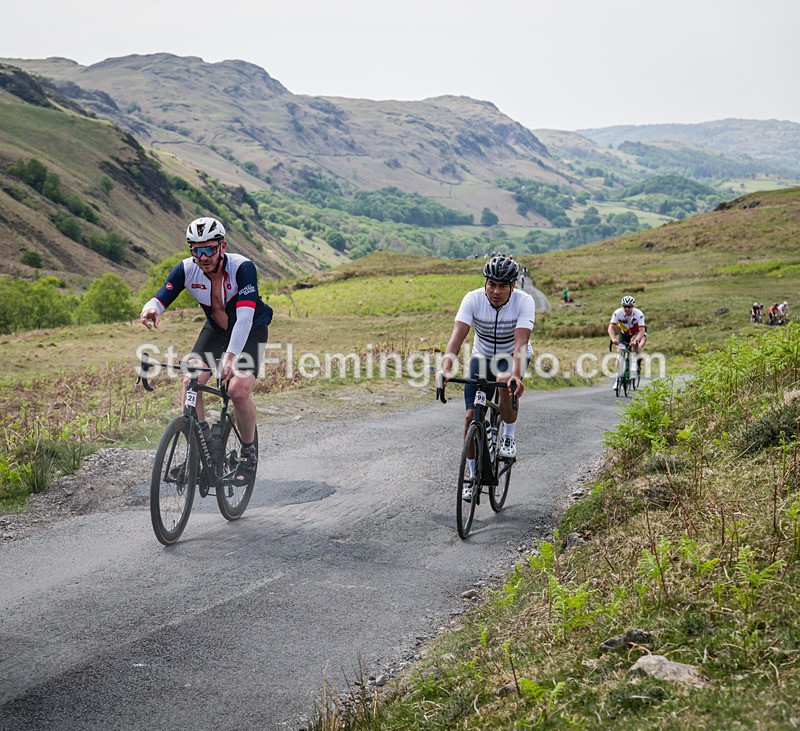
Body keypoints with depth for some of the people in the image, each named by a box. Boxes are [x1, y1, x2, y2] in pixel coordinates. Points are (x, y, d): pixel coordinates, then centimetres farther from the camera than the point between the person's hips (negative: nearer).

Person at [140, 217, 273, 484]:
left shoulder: (242, 267, -31)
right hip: (215, 330, 4)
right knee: (190, 381, -16)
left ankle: (249, 452, 2)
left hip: (251, 332, -4)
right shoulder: (186, 269, -19)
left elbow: (245, 316, -39)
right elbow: (161, 298, -24)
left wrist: (231, 356, -51)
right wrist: (151, 309, -50)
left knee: (239, 391, -22)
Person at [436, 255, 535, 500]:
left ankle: (509, 437, -10)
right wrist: (445, 368, -49)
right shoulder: (473, 299, -23)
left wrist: (516, 375, -54)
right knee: (471, 416, -8)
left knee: (505, 382, -37)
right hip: (482, 356, 2)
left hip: (513, 357, -2)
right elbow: (458, 334, -33)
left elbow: (520, 341, -38)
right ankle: (474, 476, 10)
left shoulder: (524, 301, -27)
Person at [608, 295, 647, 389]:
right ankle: (617, 379, -7)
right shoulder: (618, 313, -26)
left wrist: (635, 341, -53)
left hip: (637, 333, -2)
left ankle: (634, 367, -26)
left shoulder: (638, 314, -30)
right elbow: (611, 327, -31)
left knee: (634, 342, -35)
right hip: (624, 334, 2)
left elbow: (642, 330, -36)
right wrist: (614, 339, -49)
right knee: (619, 353, -12)